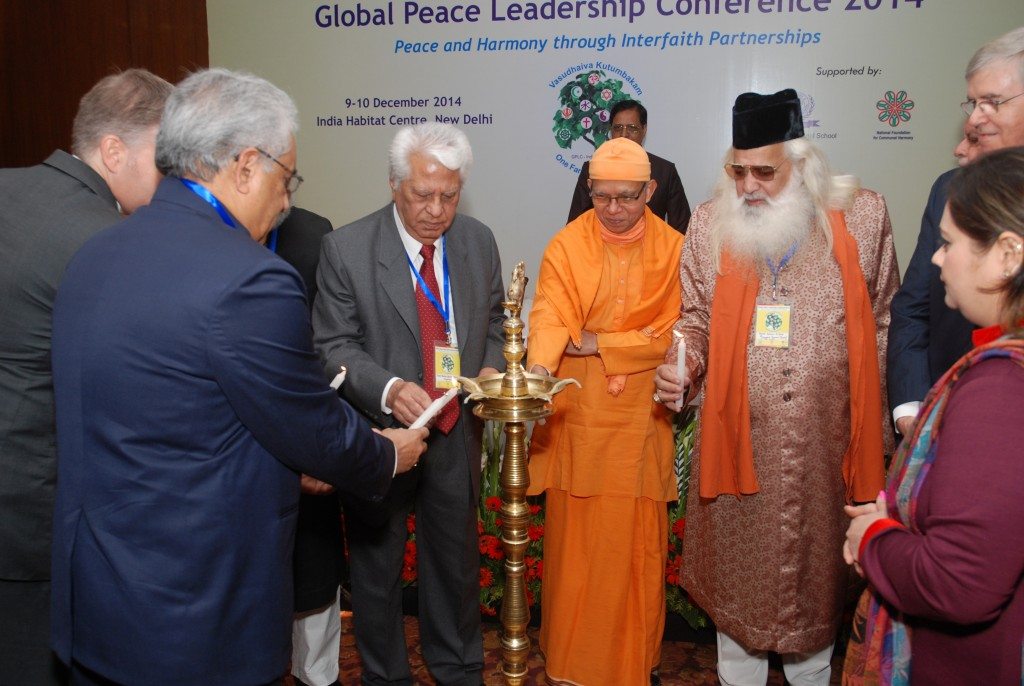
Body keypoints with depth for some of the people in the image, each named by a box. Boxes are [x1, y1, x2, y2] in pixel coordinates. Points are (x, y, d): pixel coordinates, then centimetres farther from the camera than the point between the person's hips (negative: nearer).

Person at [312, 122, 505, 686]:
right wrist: (389, 389, -30)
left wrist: (491, 366, -8)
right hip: (381, 430, -3)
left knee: (456, 559, 20)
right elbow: (334, 345, -13)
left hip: (456, 430, 4)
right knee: (376, 565, 15)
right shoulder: (346, 248, -13)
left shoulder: (479, 241, -1)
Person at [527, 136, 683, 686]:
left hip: (642, 422, 1)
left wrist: (597, 343, -12)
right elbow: (549, 317, -13)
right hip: (576, 420, 0)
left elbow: (673, 333, -5)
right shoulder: (566, 247, 0)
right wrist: (540, 365, -33)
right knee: (572, 542, 6)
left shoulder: (674, 250, 2)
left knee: (637, 545, 7)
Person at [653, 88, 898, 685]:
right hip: (738, 442, 1)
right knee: (737, 574, 14)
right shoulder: (710, 224, -1)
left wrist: (878, 428, 1)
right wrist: (682, 366, -12)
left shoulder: (864, 217, -2)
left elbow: (884, 325, 4)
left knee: (818, 570, 17)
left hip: (827, 445, 0)